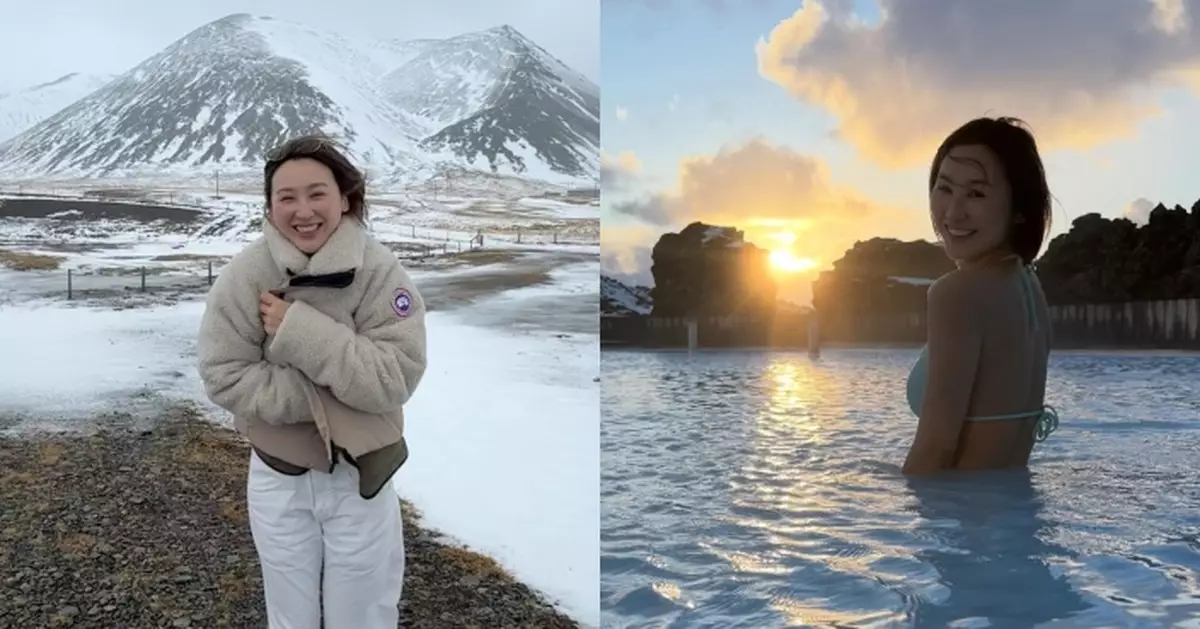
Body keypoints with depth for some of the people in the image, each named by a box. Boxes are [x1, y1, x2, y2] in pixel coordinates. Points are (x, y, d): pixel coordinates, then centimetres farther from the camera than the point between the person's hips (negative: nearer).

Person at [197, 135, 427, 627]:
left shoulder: (380, 270, -17)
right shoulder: (244, 274, -15)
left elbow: (396, 378, -24)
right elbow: (224, 377, -15)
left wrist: (300, 331, -29)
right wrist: (323, 399, -23)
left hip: (360, 475, -1)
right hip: (278, 478, 1)